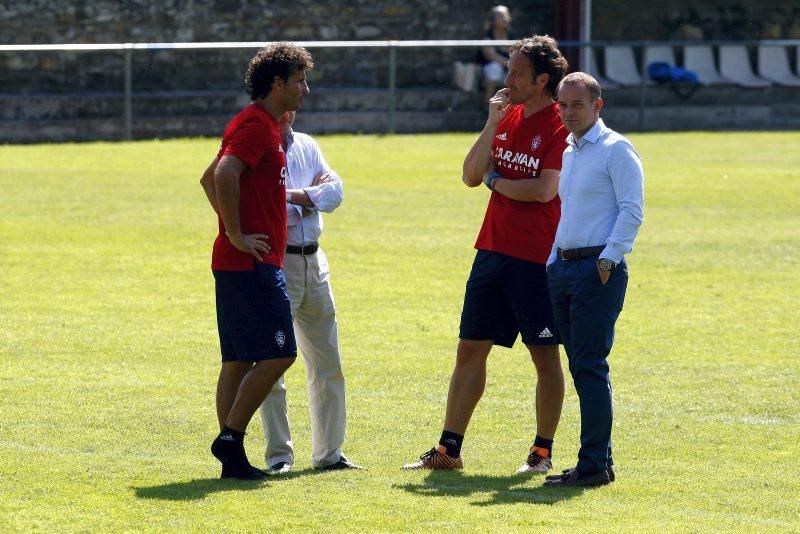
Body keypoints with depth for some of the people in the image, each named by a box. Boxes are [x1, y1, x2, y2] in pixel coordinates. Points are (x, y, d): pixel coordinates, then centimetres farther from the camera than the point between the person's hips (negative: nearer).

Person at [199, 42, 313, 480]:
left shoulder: (260, 124, 19)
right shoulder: (257, 124, -12)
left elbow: (210, 178, 28)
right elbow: (224, 175, -27)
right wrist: (237, 234, -22)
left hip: (236, 263, 10)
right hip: (252, 261, -10)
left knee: (239, 360, 8)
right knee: (277, 354, -9)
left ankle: (233, 459, 8)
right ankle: (230, 438, -8)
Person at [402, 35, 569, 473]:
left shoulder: (561, 126, -10)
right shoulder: (508, 118, 12)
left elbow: (545, 190, -19)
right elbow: (471, 175, 7)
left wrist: (495, 181, -4)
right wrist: (492, 125, -4)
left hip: (537, 259, -7)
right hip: (492, 251, 7)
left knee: (545, 355, 1)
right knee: (469, 350, 8)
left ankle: (542, 452, 9)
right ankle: (449, 450, 12)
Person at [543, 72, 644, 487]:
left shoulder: (616, 150, -6)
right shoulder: (568, 153, 20)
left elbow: (631, 210, -13)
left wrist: (609, 258, -20)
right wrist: (553, 261, 20)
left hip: (597, 269, -9)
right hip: (563, 265, 9)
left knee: (590, 366, -11)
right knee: (580, 366, 8)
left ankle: (594, 465, -11)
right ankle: (599, 458, 12)